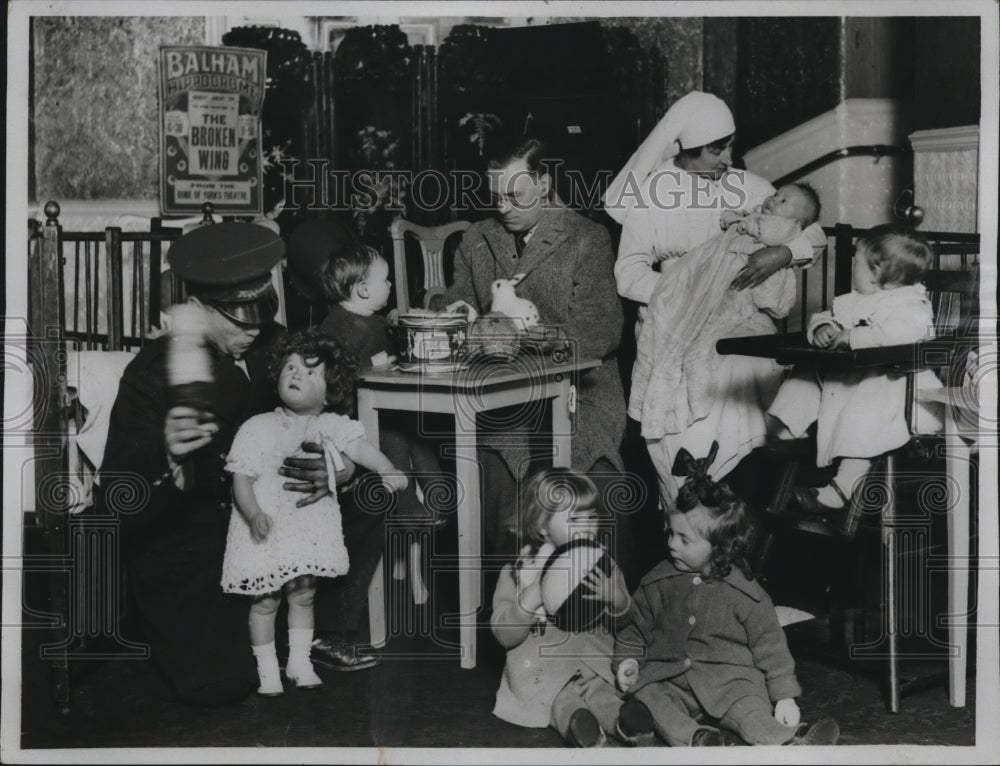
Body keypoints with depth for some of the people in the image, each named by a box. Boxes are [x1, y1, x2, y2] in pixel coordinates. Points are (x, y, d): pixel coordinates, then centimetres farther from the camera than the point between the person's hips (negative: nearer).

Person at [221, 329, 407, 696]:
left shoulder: (332, 427, -1)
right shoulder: (258, 429, -8)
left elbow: (361, 449, -12)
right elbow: (241, 479, -9)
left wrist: (388, 470, -30)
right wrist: (254, 514, -24)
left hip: (310, 528, 2)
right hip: (266, 529, -2)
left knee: (303, 595, 12)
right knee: (265, 600, 5)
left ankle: (300, 662, 29)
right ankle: (267, 670, 20)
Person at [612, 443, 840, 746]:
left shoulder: (744, 593, -1)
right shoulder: (658, 583, 9)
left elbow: (770, 647, 2)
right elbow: (636, 627, 21)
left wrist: (785, 696, -4)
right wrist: (627, 659, 4)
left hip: (730, 679, -3)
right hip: (668, 677, 3)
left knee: (750, 710, -31)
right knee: (644, 692, -28)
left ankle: (789, 741, -52)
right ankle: (693, 737, -45)